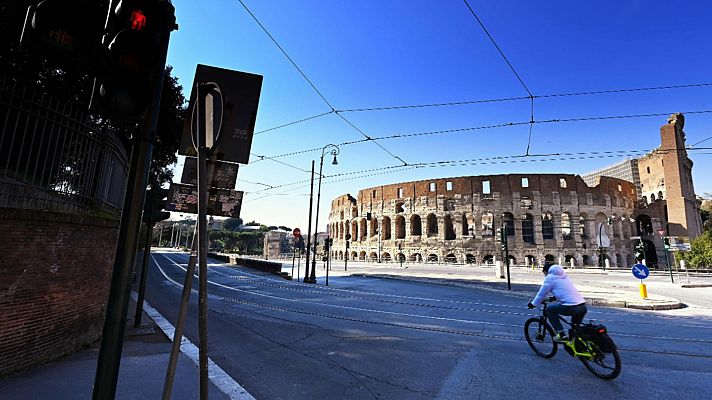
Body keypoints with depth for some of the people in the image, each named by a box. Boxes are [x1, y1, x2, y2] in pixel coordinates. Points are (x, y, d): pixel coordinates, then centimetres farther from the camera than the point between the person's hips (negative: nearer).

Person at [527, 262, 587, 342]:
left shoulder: (550, 277, 1)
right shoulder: (564, 275, 23)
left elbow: (542, 293, 5)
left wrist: (533, 304, 19)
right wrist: (555, 298, 52)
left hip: (571, 307, -8)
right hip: (583, 307, 8)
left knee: (550, 309, 11)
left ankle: (561, 335, 6)